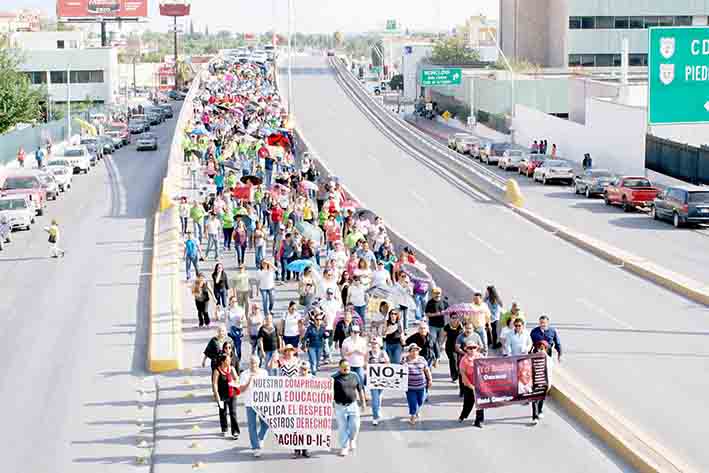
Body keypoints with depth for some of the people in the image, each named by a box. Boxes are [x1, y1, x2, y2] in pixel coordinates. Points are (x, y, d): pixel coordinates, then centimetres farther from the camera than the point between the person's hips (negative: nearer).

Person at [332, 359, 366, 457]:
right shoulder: (335, 378, -5)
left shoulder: (355, 376, 6)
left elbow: (360, 389, 14)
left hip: (353, 405, 2)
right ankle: (344, 447, 15)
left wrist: (363, 402, 14)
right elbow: (331, 392, -4)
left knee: (355, 426, 1)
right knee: (342, 428, 3)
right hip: (340, 406, -2)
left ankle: (352, 440, 32)